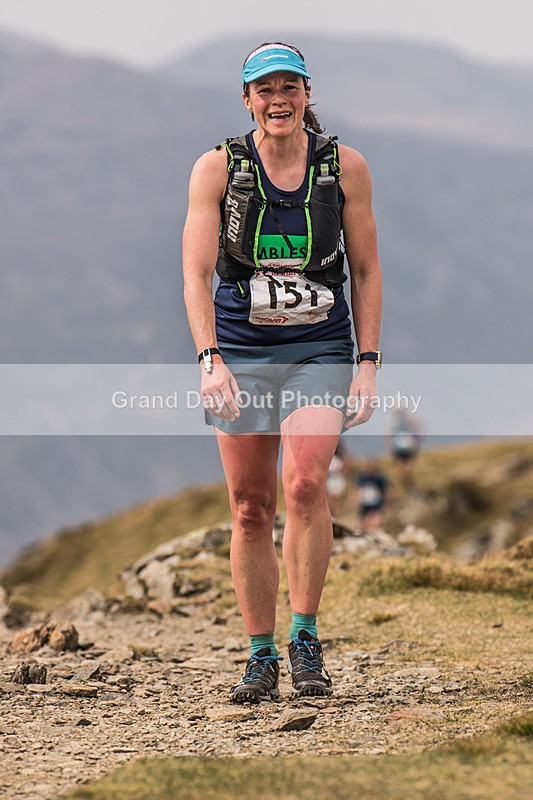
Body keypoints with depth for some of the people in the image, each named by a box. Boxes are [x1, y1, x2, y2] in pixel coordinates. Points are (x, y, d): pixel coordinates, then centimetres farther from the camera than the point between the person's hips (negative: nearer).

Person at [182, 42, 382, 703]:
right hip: (240, 352, 1)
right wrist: (210, 361, -20)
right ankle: (261, 659, 13)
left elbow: (366, 271, 6)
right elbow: (196, 273, -8)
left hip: (319, 350, -1)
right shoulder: (217, 168, -3)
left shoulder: (345, 167, 0)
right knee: (250, 509, 3)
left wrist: (368, 364, -1)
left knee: (305, 483, -22)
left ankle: (305, 636, -6)